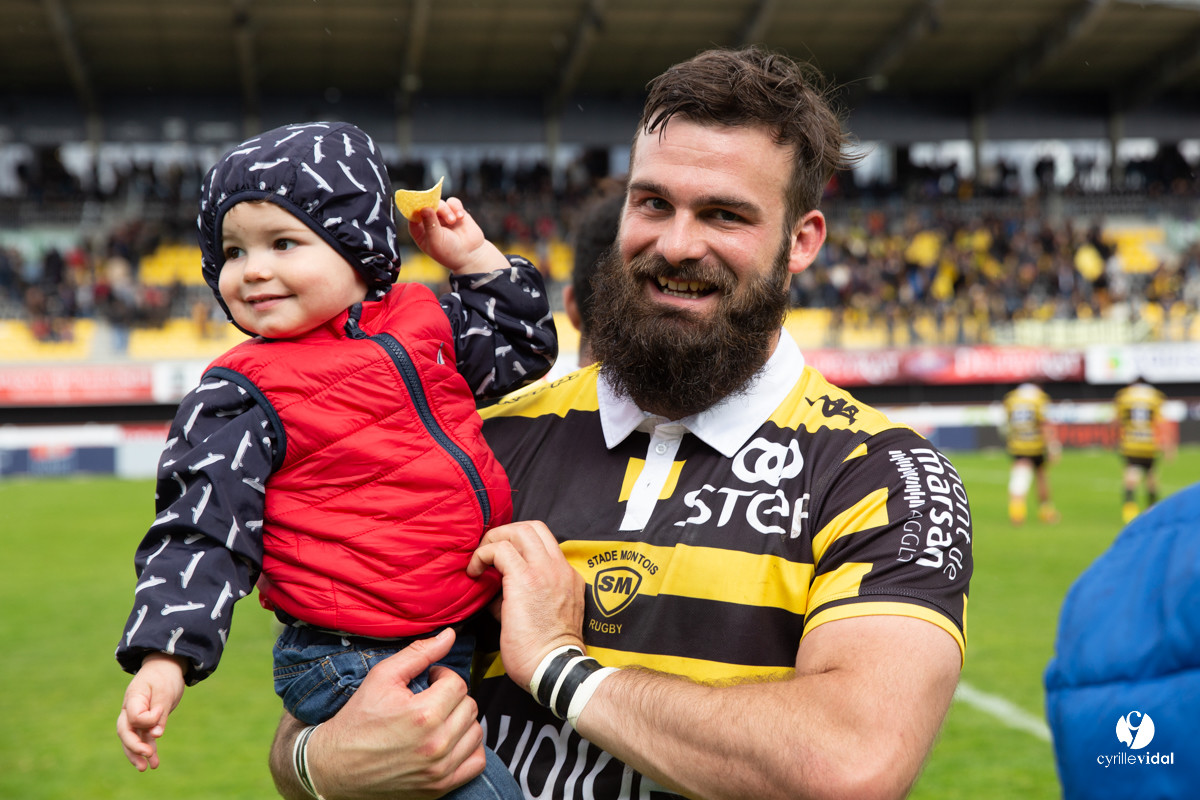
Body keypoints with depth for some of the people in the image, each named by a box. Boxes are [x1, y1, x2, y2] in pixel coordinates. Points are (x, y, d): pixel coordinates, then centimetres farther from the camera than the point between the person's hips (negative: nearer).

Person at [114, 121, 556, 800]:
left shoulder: (420, 319, 10)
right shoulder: (244, 397, -5)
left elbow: (522, 345, 27)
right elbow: (203, 528, -7)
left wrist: (474, 256, 16)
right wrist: (165, 659, -17)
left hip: (467, 634, 7)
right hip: (354, 665, -6)